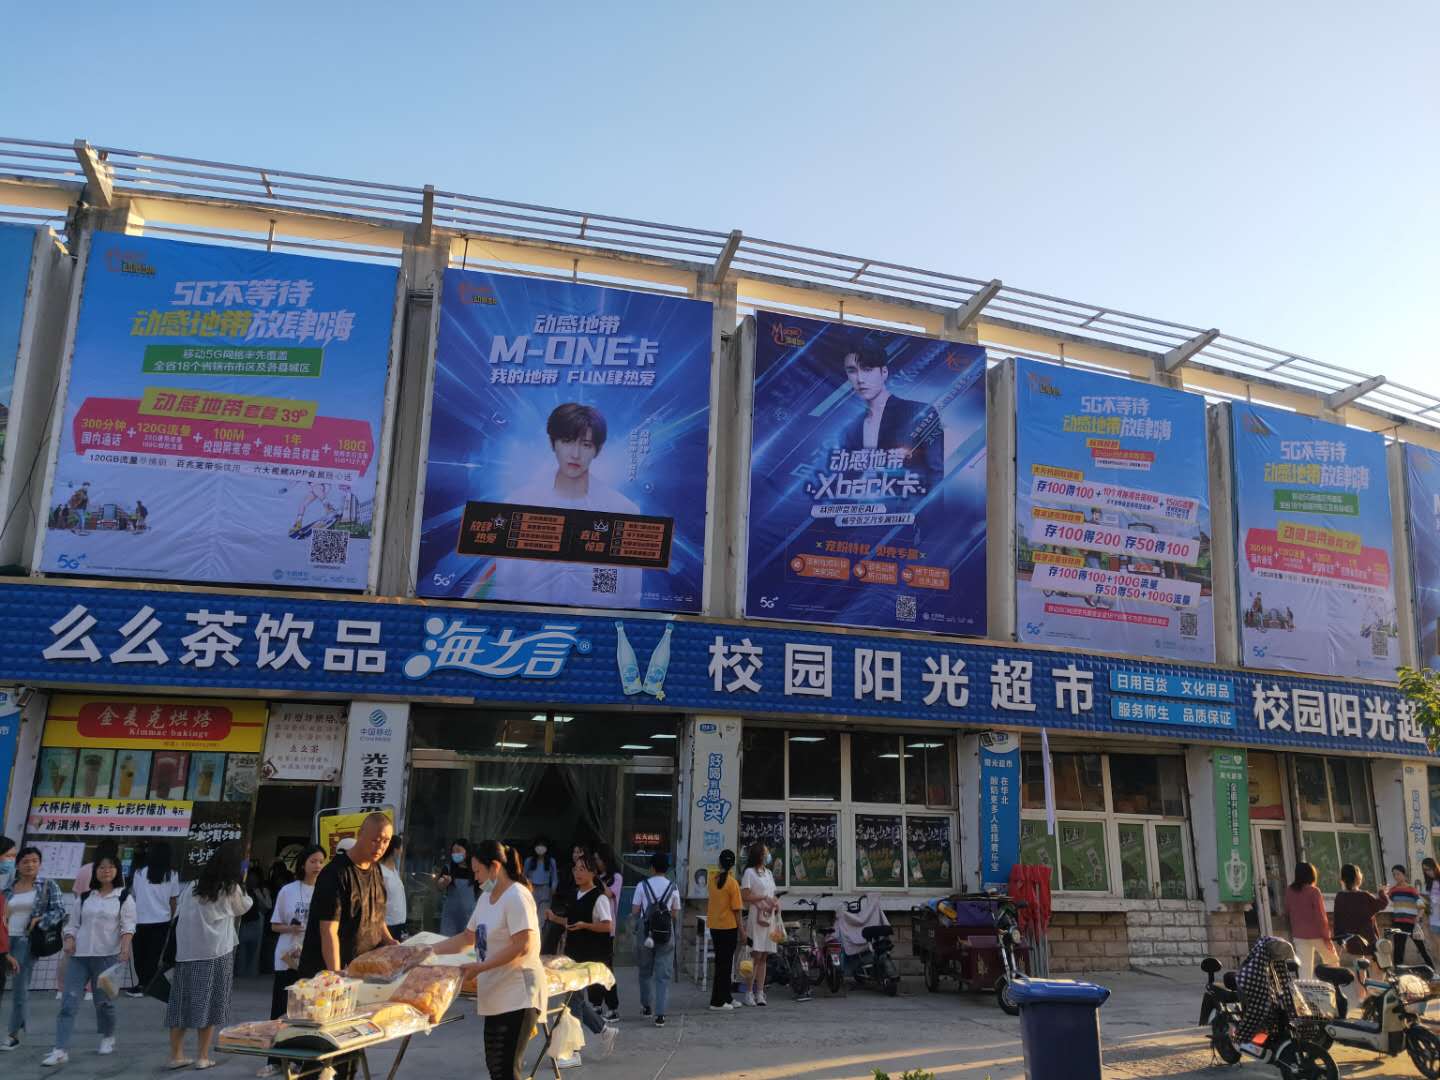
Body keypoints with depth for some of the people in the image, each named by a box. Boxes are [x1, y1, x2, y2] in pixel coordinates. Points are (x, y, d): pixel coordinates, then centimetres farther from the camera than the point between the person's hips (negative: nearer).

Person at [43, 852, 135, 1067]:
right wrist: (69, 940, -4)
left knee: (103, 1001, 6)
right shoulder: (85, 897, 12)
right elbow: (75, 924, 15)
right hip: (79, 955, 3)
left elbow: (128, 926, -6)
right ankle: (61, 1050, -6)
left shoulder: (124, 897, 1)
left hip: (107, 956, -3)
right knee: (69, 1002, -5)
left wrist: (125, 947, -20)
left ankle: (108, 1037, 30)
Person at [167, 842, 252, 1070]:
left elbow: (178, 917, 8)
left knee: (182, 1002, 11)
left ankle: (176, 1055, 16)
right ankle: (202, 1057, 10)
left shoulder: (195, 885, 5)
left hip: (186, 951, 4)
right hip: (216, 953, -4)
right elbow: (244, 907, 11)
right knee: (209, 1003, 6)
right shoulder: (232, 889, -7)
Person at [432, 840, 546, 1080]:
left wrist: (479, 967, -21)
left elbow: (522, 947, -22)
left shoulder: (516, 897, -15)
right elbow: (467, 937, 20)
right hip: (496, 995, 9)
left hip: (517, 996, -9)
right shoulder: (486, 897, 13)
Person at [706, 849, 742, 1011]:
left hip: (714, 926, 6)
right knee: (725, 963, 1)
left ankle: (726, 997, 23)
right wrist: (741, 930, -6)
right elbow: (736, 909, -12)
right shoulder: (733, 883, -14)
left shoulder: (712, 879, 2)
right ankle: (718, 1001, 2)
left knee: (721, 962, 15)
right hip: (728, 926, -6)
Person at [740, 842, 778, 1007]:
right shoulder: (750, 872, -4)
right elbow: (744, 896, -10)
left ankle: (760, 993, 9)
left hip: (769, 917, 7)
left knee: (763, 957, 6)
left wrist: (776, 903, 2)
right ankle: (748, 993, -3)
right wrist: (763, 897, -14)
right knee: (755, 956, -9)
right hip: (756, 917, -7)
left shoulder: (769, 873, 18)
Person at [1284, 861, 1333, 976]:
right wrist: (1326, 936, -9)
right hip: (1316, 934, -4)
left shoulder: (1290, 891, 0)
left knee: (1305, 967, 6)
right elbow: (1320, 916, -14)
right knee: (1332, 962, 16)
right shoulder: (1314, 891, -14)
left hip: (1299, 934, 4)